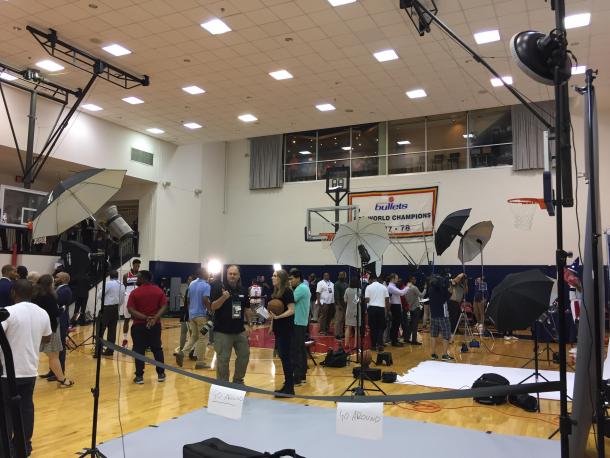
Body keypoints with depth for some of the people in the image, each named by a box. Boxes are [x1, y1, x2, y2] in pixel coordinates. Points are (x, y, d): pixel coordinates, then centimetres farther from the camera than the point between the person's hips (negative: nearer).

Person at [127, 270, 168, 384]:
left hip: (139, 325, -3)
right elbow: (164, 306, -7)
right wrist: (155, 318, -15)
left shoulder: (135, 292, -7)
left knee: (139, 350, 5)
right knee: (157, 349, 13)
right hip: (155, 325, 3)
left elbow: (131, 310, -14)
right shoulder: (158, 291, 1)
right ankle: (161, 374, 18)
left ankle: (139, 376, 5)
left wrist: (145, 318, -18)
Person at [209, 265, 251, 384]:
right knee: (223, 360, 0)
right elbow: (213, 307, -14)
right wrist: (223, 298, -29)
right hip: (222, 331, -5)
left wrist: (247, 323, 10)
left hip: (239, 331, 5)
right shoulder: (219, 287, -8)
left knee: (244, 356, 13)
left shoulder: (243, 290, 7)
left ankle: (238, 380, 32)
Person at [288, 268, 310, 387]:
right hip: (302, 323, 10)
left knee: (295, 351, -7)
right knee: (301, 349, 13)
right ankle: (302, 375, 19)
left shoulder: (301, 288, -15)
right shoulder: (304, 288, 17)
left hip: (298, 323, -10)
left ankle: (297, 378, -5)